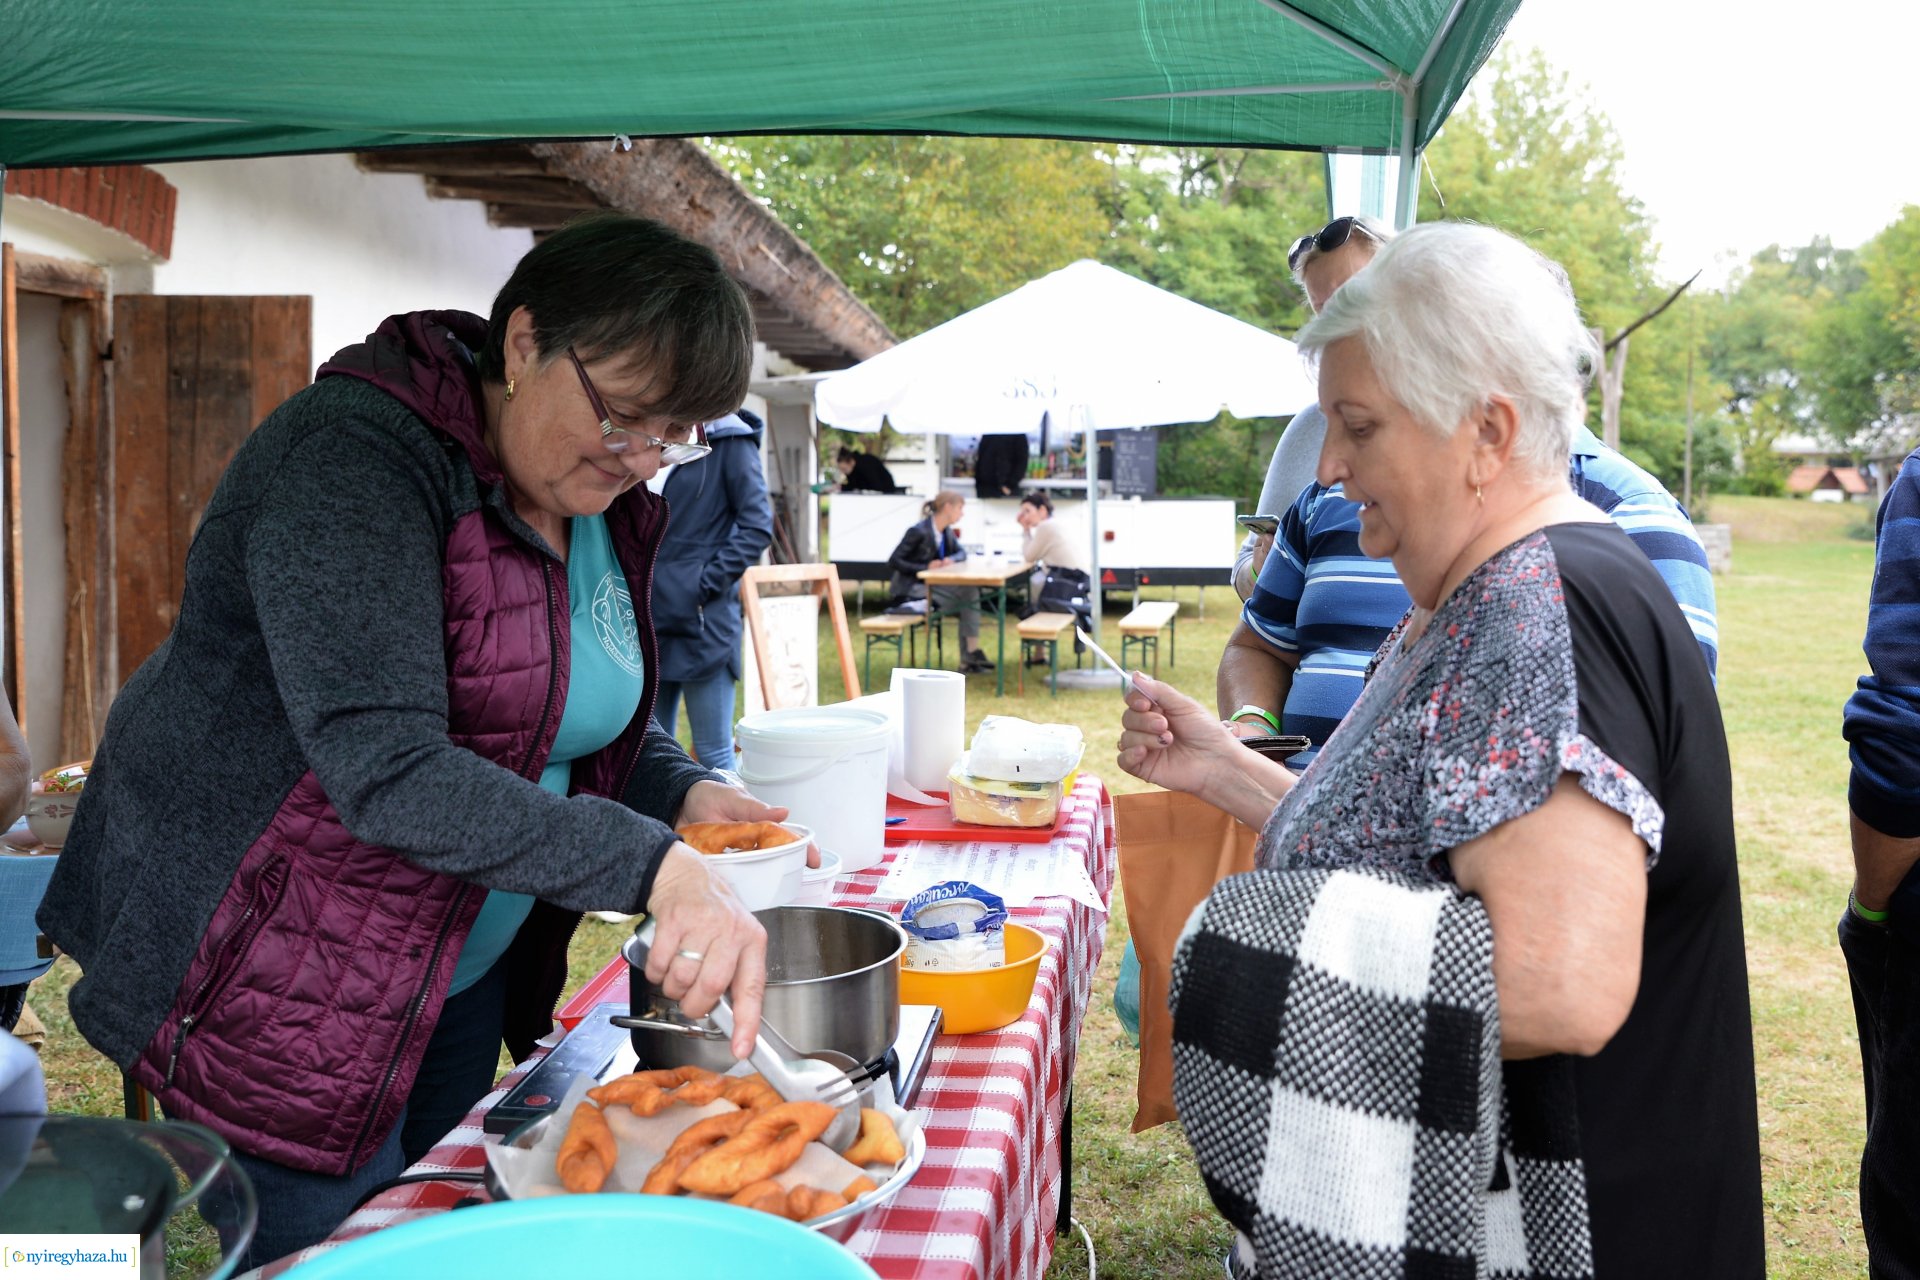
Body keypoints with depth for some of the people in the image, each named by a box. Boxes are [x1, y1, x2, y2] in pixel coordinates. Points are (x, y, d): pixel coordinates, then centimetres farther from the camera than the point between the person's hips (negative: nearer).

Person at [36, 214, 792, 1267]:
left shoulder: (605, 506, 2)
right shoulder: (354, 455, -23)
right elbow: (384, 766, -34)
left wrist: (683, 795, -6)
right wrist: (649, 868, -41)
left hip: (463, 975, 8)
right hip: (278, 987, -8)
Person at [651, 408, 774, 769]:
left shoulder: (728, 439, -6)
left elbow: (758, 525, -10)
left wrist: (710, 582, -15)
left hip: (701, 616, -7)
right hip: (652, 612, 7)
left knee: (713, 753, -2)